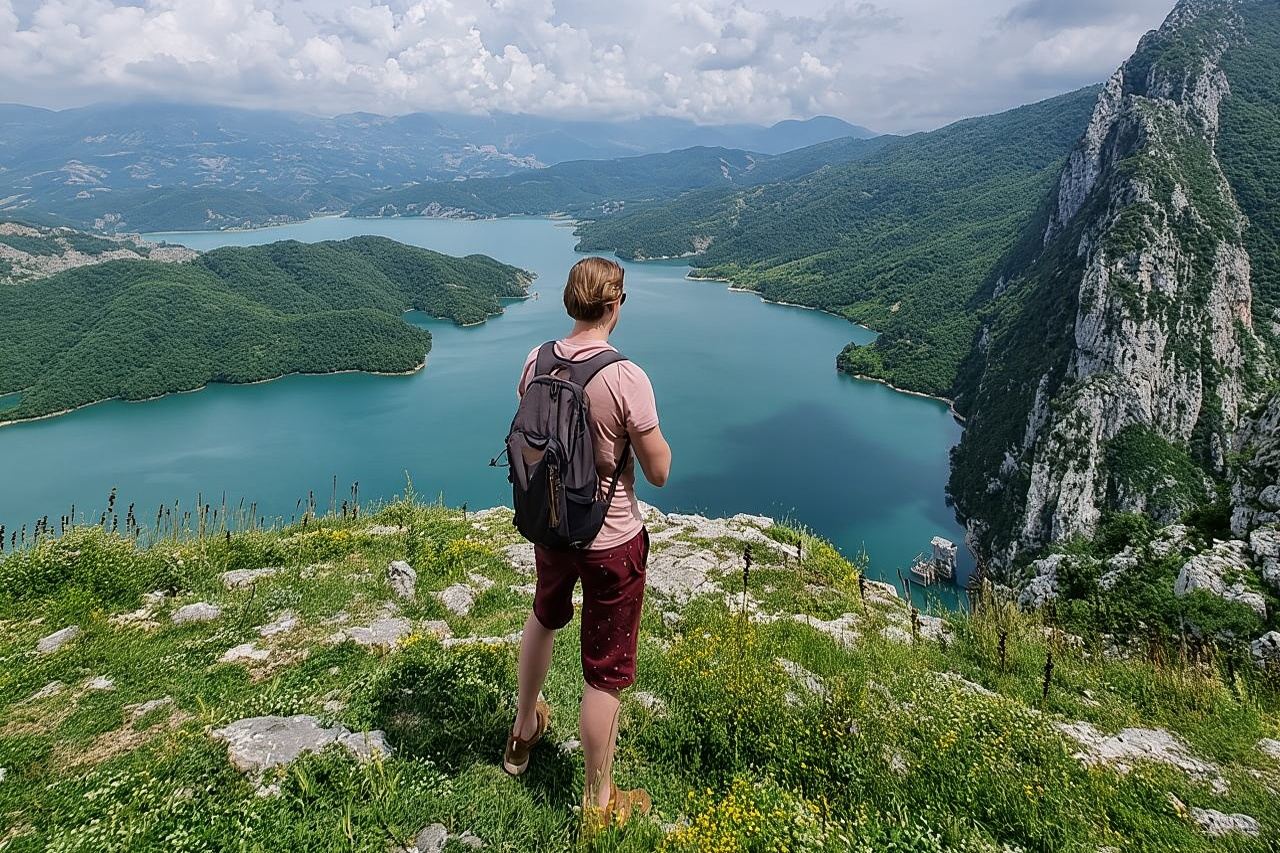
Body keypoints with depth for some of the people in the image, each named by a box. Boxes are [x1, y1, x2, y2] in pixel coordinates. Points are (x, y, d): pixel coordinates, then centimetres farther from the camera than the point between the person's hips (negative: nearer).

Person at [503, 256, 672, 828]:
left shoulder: (536, 363, -6)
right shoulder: (627, 378, -24)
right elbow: (659, 472, -17)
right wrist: (653, 429, -1)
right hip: (612, 539, -6)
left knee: (545, 617, 33)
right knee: (605, 674, 10)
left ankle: (524, 730, 54)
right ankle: (598, 804, 28)